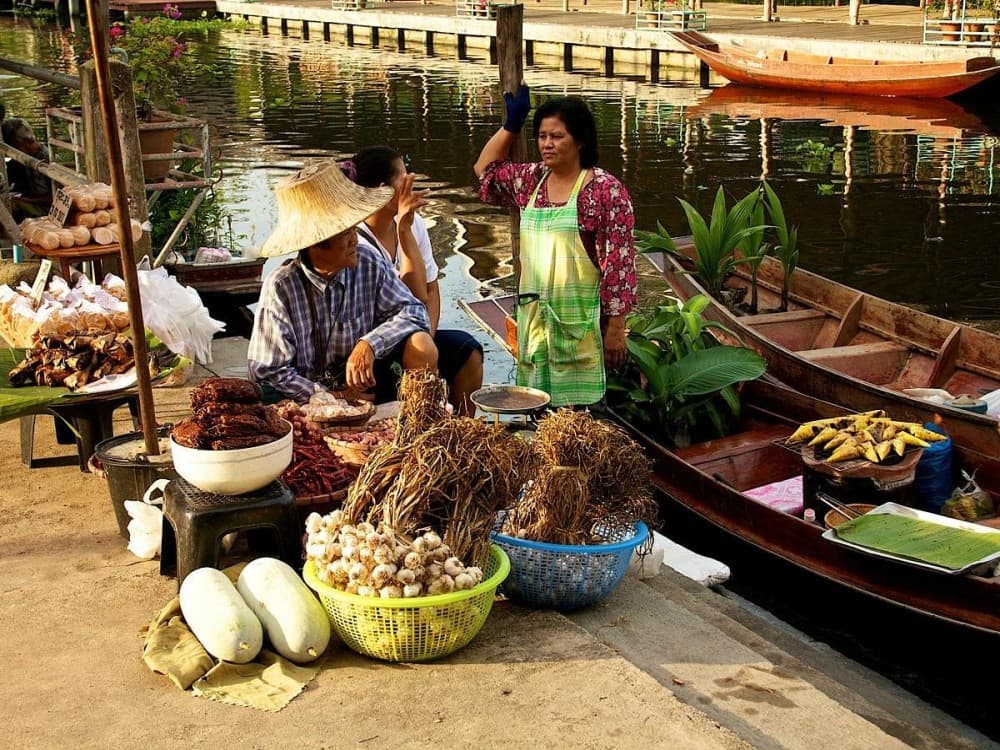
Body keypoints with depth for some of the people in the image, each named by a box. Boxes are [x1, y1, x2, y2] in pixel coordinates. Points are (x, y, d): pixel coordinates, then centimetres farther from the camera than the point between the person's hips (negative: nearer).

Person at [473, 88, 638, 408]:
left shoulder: (605, 189, -9)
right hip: (534, 318, 6)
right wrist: (511, 124, 17)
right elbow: (486, 170, 28)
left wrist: (615, 327, -13)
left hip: (580, 322, -6)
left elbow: (619, 262, -11)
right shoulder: (532, 180, 11)